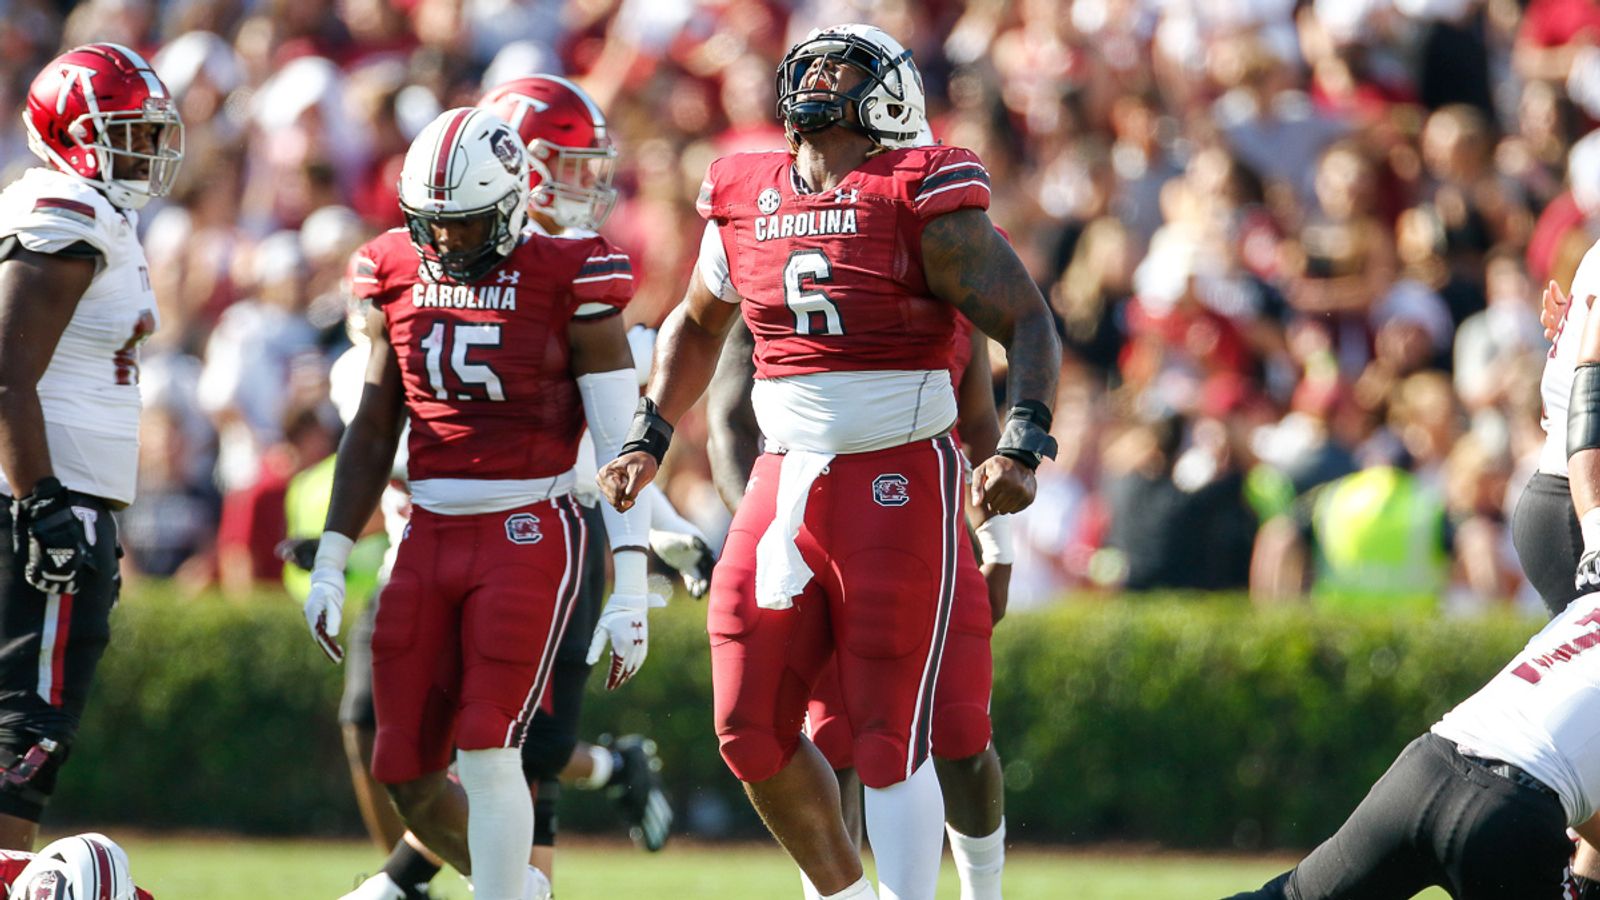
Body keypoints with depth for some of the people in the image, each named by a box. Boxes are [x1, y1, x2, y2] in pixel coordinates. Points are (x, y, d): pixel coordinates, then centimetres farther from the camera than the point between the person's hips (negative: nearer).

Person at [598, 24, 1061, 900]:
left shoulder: (921, 201, -7)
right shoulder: (744, 203, 10)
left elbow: (1028, 324, -8)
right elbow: (696, 326, 28)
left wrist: (1021, 450, -21)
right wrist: (647, 441, 20)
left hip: (897, 486, -6)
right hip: (785, 486, 6)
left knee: (886, 737, -7)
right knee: (751, 731, 5)